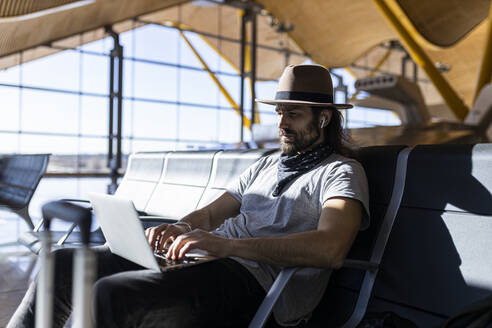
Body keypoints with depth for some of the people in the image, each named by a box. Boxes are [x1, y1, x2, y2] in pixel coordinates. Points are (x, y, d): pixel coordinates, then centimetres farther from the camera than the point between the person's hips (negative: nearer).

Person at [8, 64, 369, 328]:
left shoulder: (342, 172, 2)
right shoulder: (266, 164, 26)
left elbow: (330, 249, -18)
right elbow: (210, 213, 24)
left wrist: (226, 244, -26)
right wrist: (182, 229, -2)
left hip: (252, 279, -7)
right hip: (210, 259, 8)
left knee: (111, 293, -30)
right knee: (62, 265, -3)